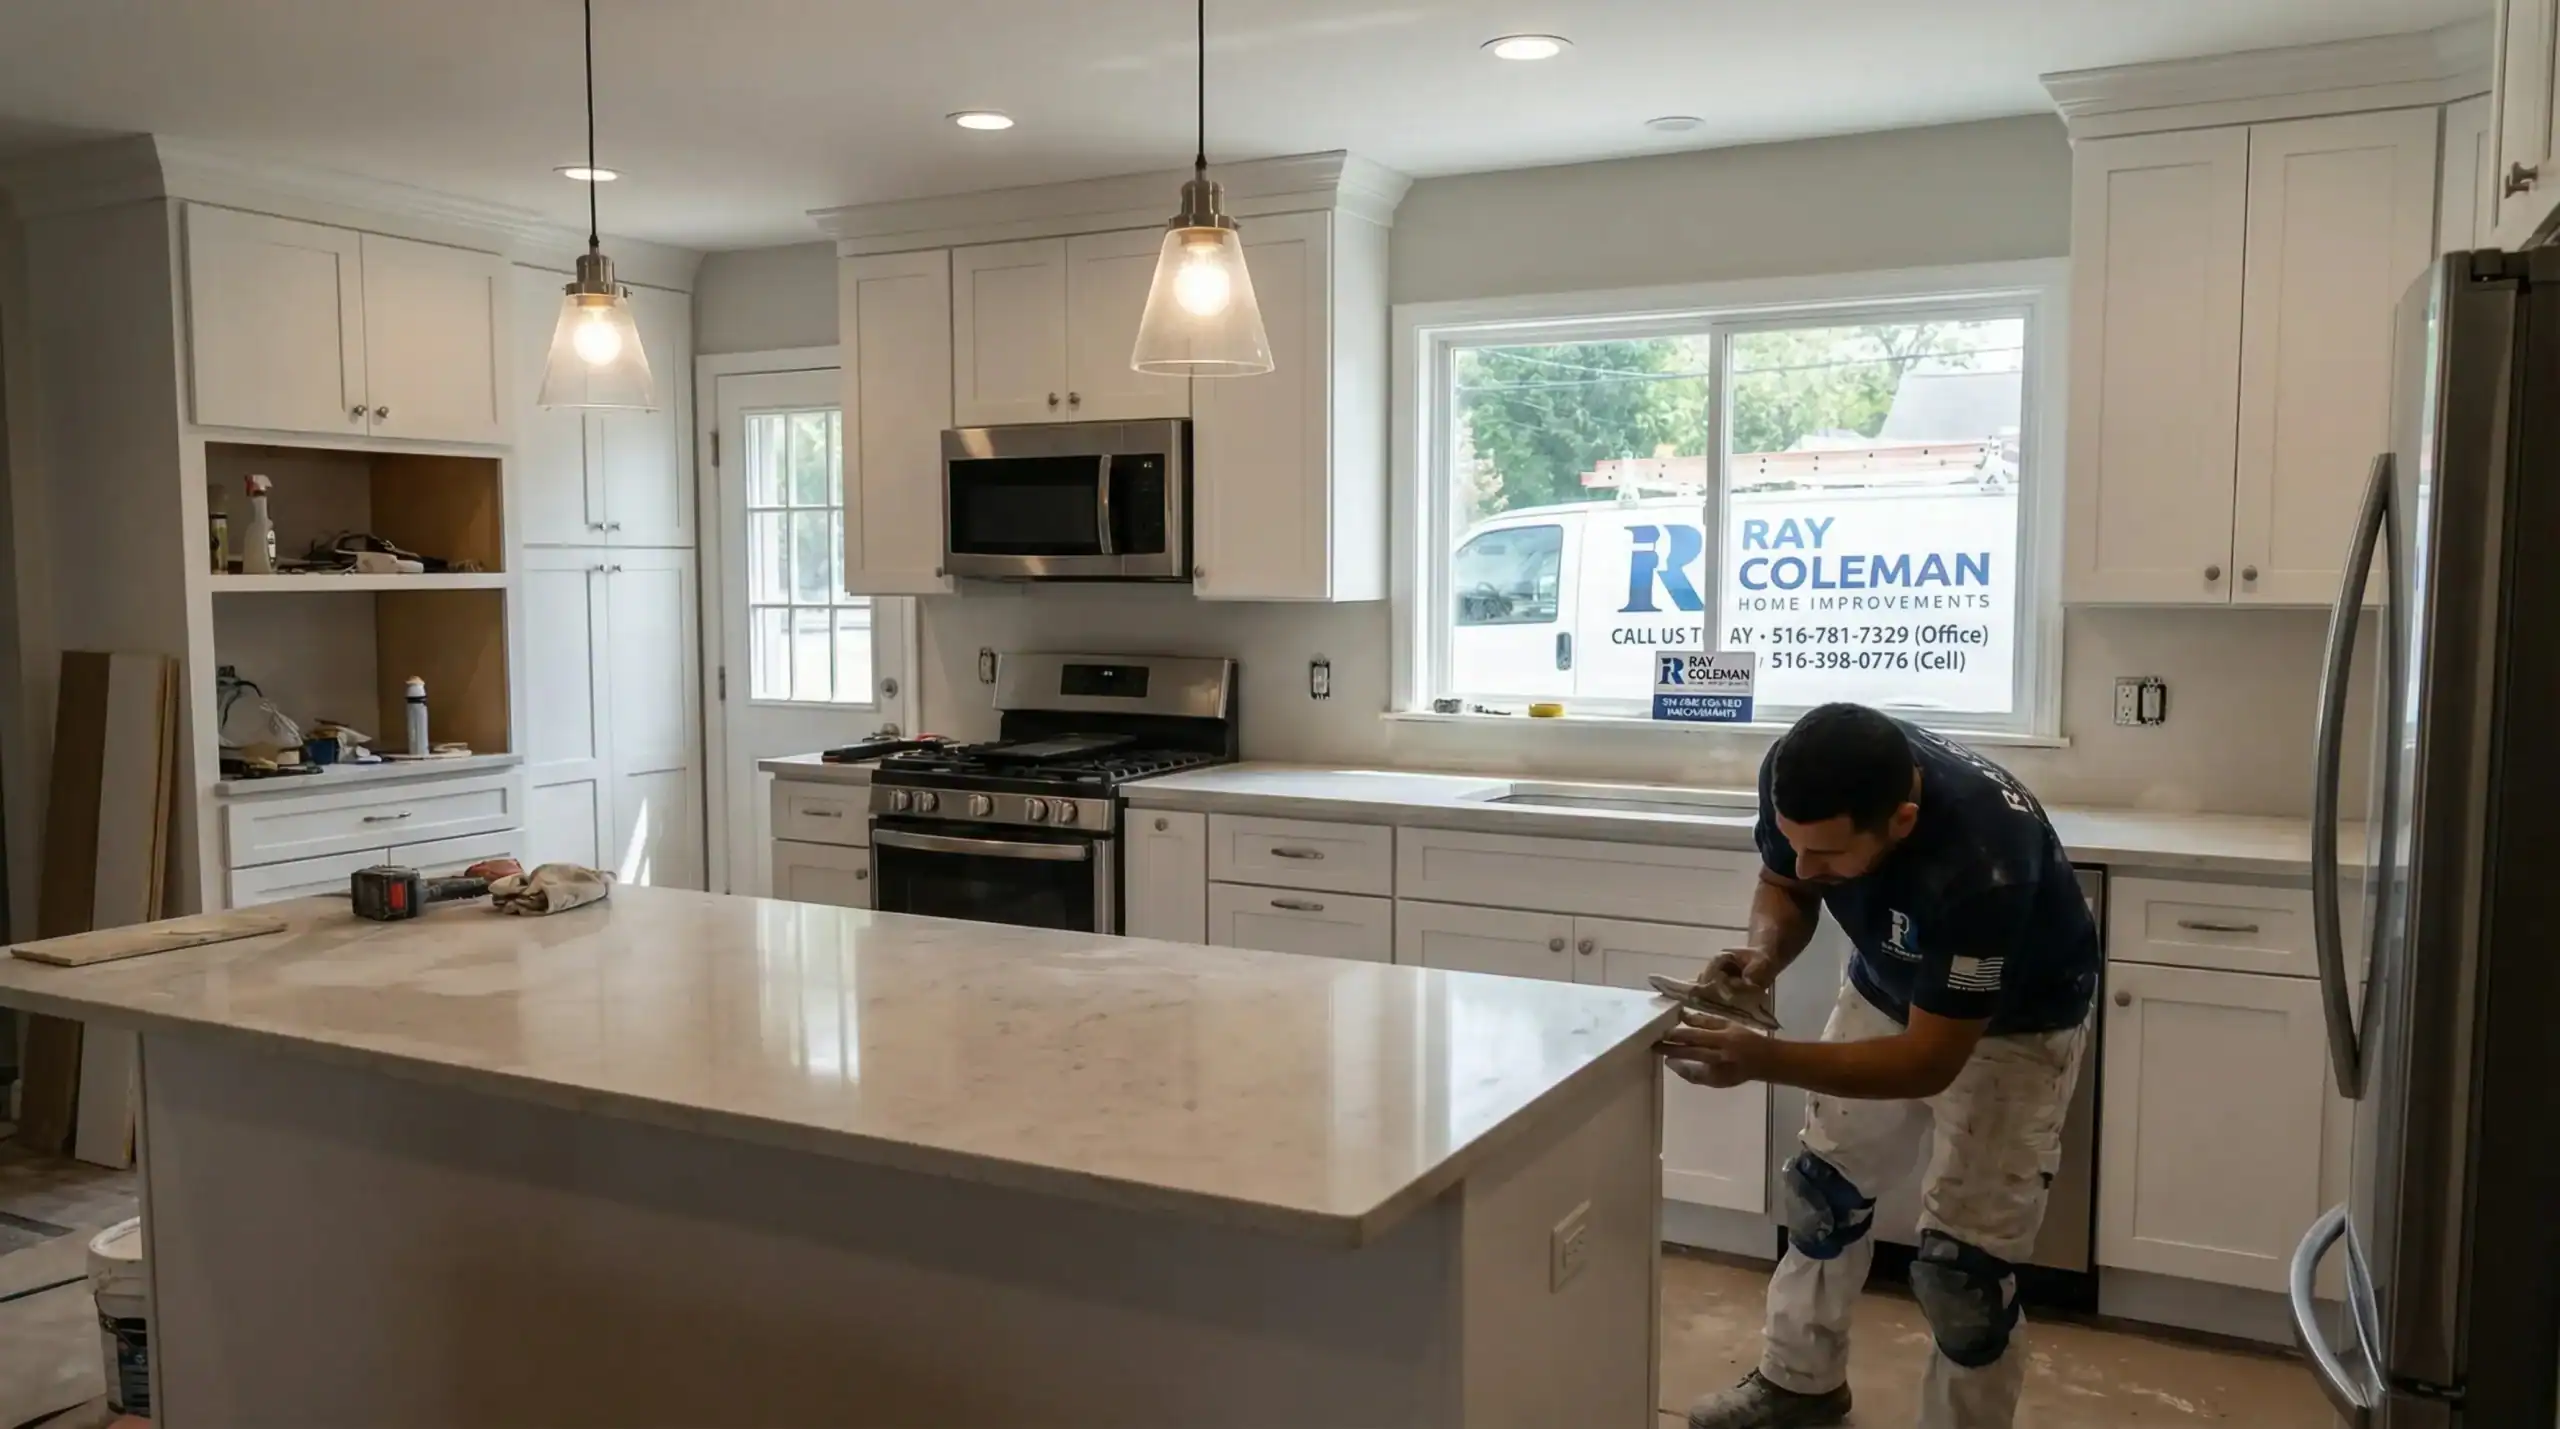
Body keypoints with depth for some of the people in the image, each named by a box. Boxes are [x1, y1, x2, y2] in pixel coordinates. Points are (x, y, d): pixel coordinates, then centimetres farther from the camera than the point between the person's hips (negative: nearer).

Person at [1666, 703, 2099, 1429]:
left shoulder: (1981, 862, -44)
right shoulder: (1795, 779, -29)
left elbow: (1930, 1062, -36)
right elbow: (1784, 888, -8)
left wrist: (1763, 1060, -44)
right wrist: (1764, 953, -30)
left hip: (2013, 1025, -5)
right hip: (1888, 987, 6)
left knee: (1961, 1258, -7)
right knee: (1822, 1188, 16)